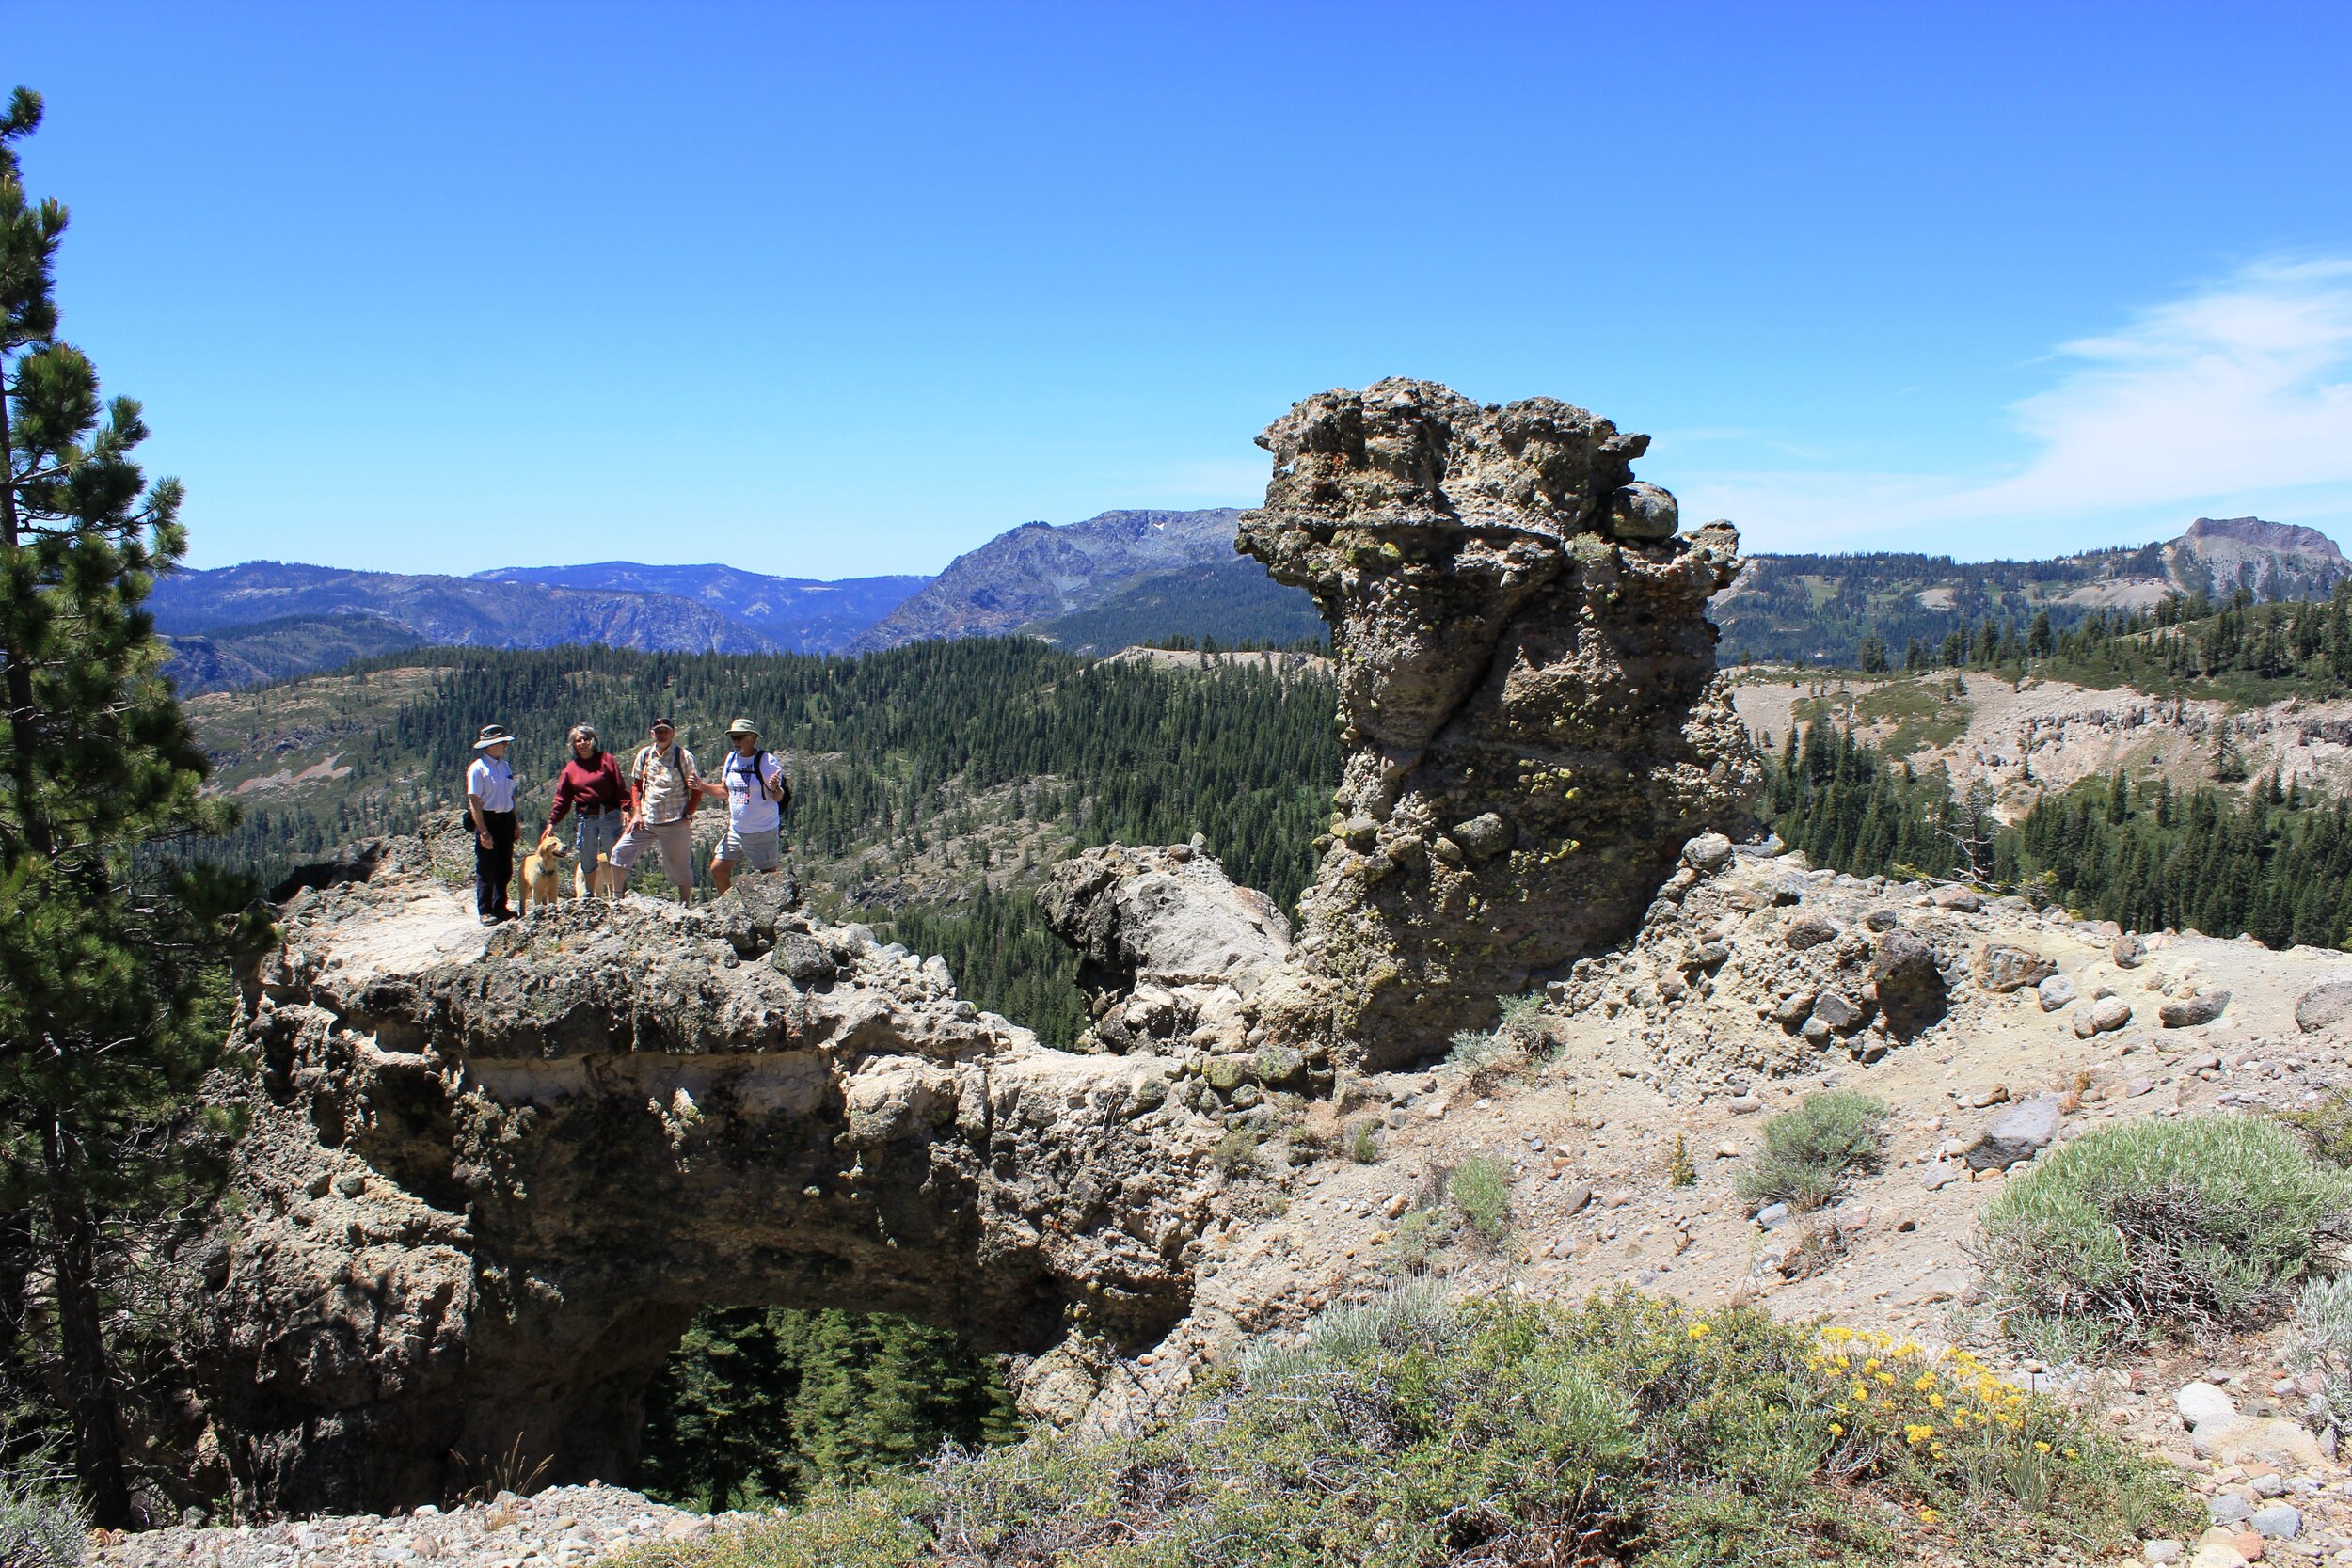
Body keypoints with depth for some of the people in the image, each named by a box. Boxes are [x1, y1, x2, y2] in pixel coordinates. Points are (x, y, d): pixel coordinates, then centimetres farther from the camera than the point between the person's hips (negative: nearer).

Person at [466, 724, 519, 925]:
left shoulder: (504, 765, 10)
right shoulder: (478, 768, -12)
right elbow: (474, 802, -16)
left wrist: (514, 824, 14)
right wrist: (483, 831, -21)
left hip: (506, 819, 7)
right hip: (487, 820, -7)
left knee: (505, 869, 13)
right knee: (486, 870, 0)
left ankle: (500, 907, 24)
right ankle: (485, 911, 8)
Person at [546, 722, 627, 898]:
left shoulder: (606, 760, 1)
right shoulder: (571, 768, 10)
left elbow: (620, 788, -3)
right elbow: (562, 798, 11)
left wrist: (625, 809, -14)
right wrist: (552, 821, 6)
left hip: (609, 816, -3)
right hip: (585, 818, 3)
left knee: (615, 857, -3)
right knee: (587, 860, 10)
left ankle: (617, 896, 1)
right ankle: (588, 896, 23)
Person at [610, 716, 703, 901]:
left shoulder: (683, 756, -5)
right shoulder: (644, 754, 6)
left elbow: (697, 789, -2)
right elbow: (636, 785, 14)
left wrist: (687, 815, -9)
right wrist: (637, 812, 3)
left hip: (675, 823, -4)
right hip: (646, 820, 4)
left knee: (680, 868, 2)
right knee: (620, 852, -4)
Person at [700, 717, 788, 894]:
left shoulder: (766, 761, -13)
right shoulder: (731, 758, 6)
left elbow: (779, 797, -13)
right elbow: (726, 792, 16)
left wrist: (774, 788, -35)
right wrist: (702, 786, 3)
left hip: (763, 832, -6)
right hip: (735, 830, 7)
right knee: (718, 870, 5)